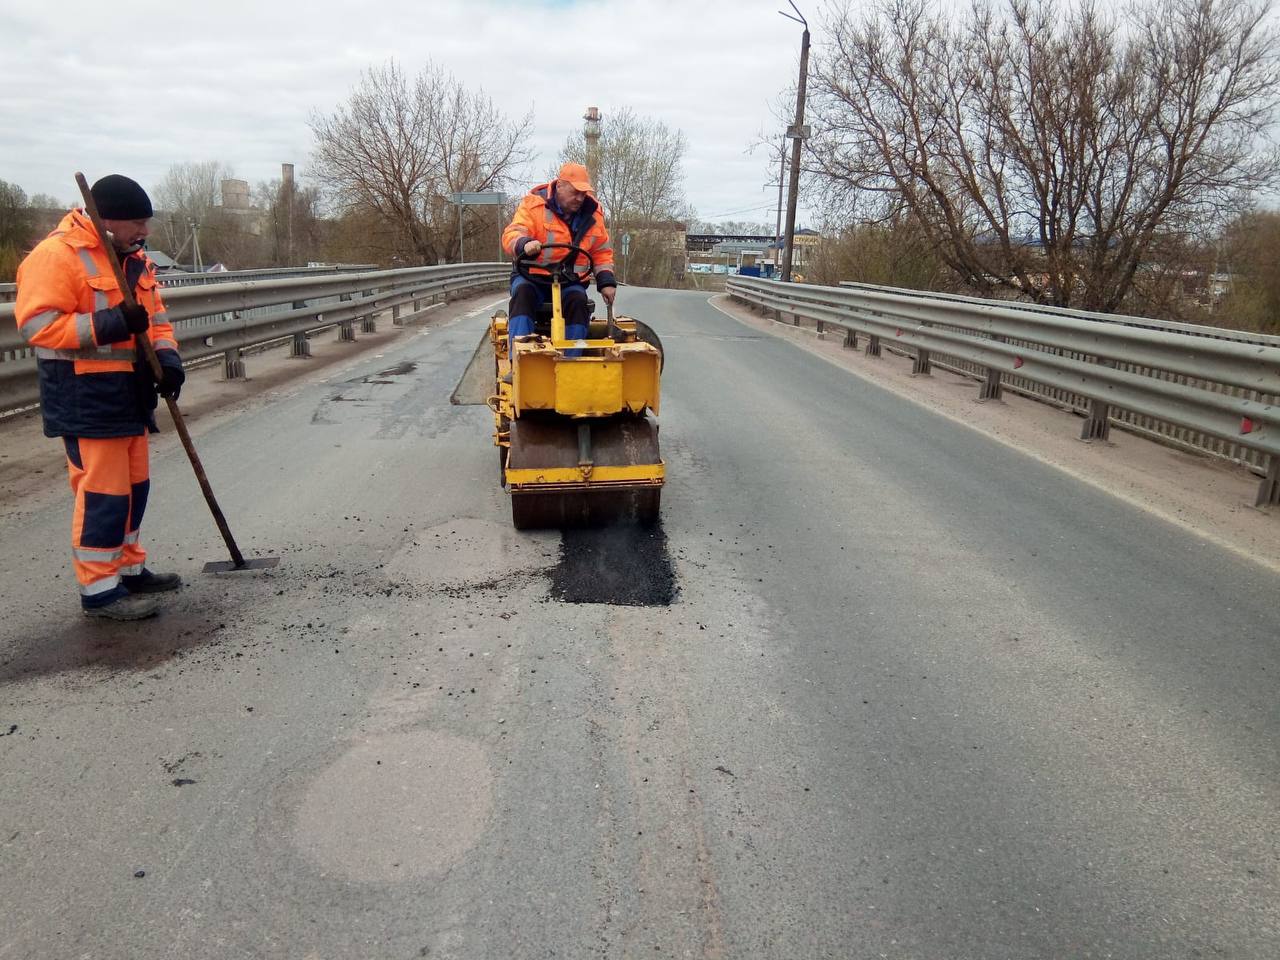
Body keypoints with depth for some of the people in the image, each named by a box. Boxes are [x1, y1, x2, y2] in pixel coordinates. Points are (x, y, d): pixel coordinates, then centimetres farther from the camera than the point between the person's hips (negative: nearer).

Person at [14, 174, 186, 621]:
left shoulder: (133, 259, 14)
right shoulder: (56, 255, -13)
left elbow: (155, 317, 16)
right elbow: (37, 324, -19)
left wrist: (167, 358, -2)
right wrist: (109, 324, -26)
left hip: (129, 395, 9)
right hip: (86, 398, -9)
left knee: (133, 486, 16)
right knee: (102, 491, -7)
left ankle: (128, 569, 29)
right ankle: (99, 589, 2)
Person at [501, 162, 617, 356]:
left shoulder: (592, 213, 8)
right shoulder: (534, 204, -5)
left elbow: (602, 252, 17)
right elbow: (511, 235, -17)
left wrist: (606, 281, 1)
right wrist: (524, 244, -42)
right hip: (533, 276, -2)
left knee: (578, 301, -30)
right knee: (523, 294, -34)